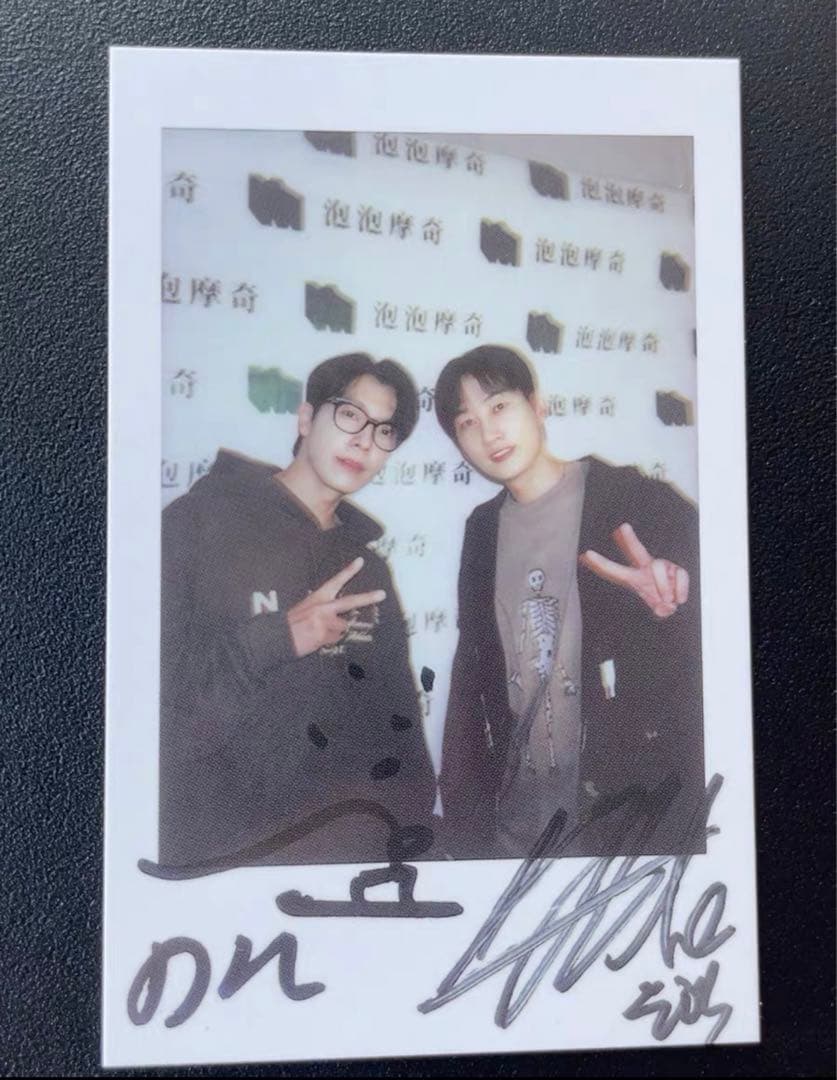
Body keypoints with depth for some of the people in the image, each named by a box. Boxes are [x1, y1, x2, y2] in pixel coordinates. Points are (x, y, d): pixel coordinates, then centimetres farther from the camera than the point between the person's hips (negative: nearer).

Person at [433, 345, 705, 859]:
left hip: (636, 805, -4)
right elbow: (474, 668, 10)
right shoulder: (484, 528, 4)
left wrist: (674, 602, -31)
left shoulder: (631, 497, -10)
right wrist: (463, 801, 7)